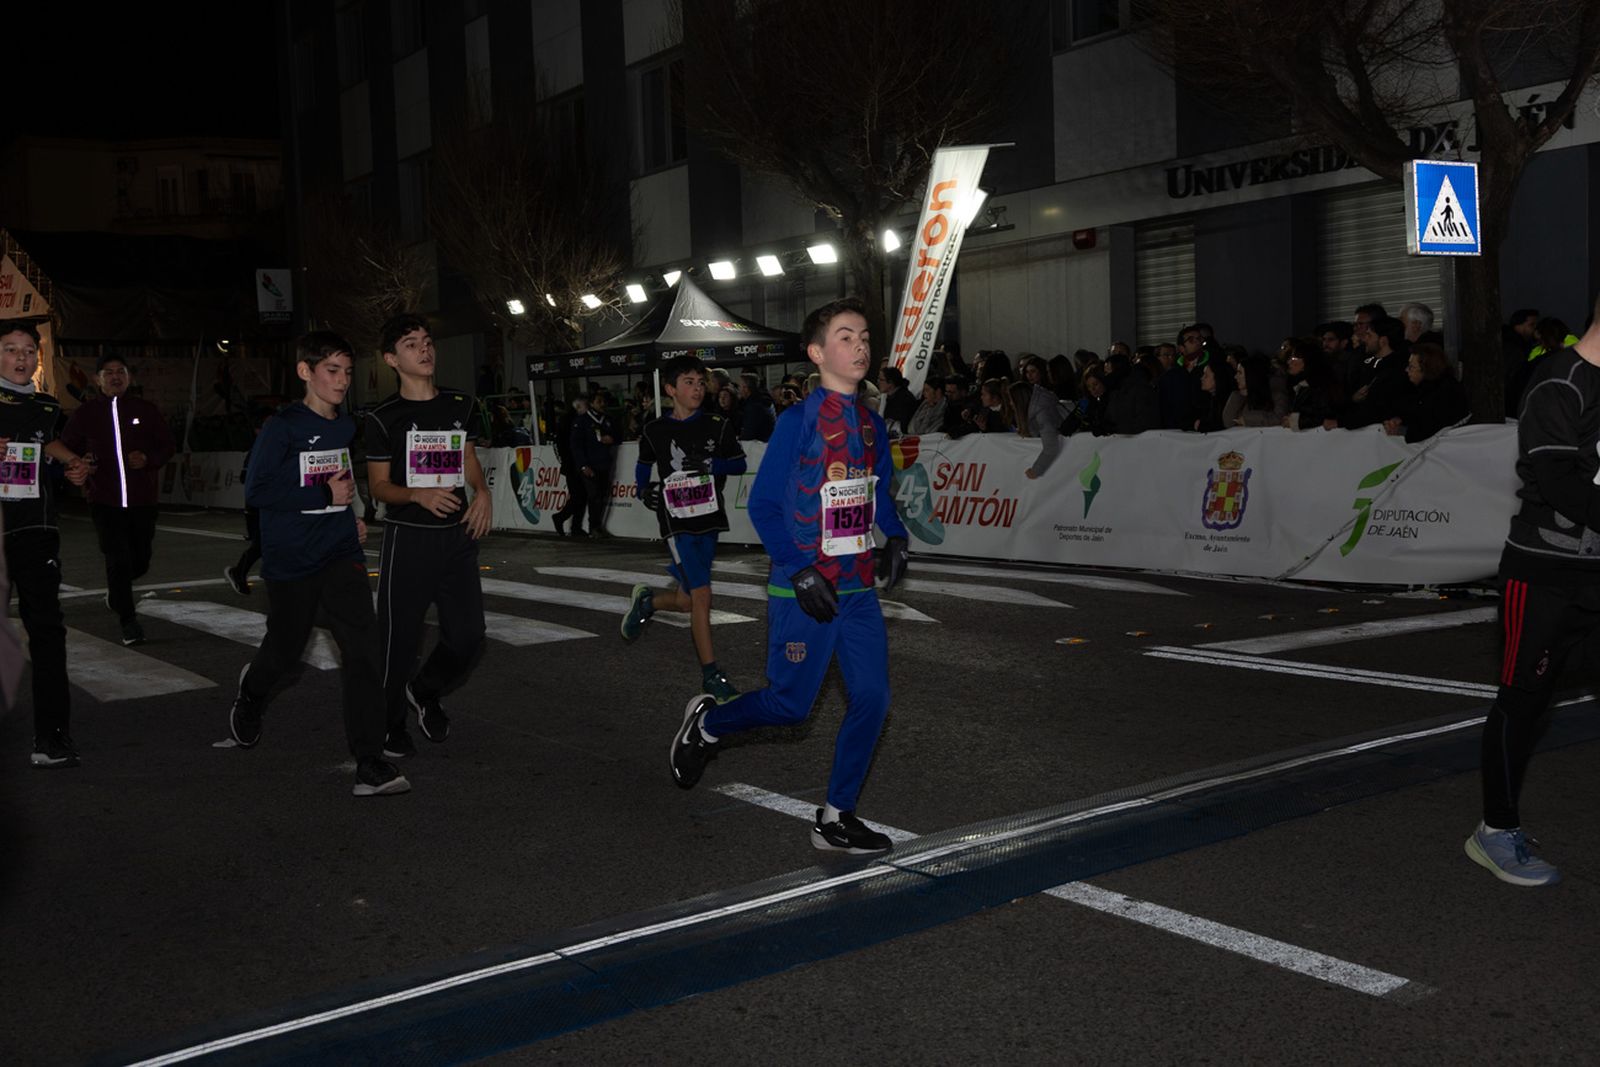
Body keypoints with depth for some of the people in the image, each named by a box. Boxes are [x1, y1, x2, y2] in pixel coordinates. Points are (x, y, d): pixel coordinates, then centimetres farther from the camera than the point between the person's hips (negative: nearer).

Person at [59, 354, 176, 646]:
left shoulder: (146, 410, 5)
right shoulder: (86, 413, 3)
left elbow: (168, 445, 10)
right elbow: (65, 448, 12)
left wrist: (149, 459, -10)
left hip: (142, 499, 2)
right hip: (105, 501, -1)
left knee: (140, 561, 8)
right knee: (118, 559, -8)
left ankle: (116, 591, 41)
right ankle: (128, 621, 5)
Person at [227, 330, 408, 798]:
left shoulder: (346, 427, 8)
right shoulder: (282, 426, -10)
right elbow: (256, 491, -18)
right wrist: (327, 495, -18)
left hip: (342, 554, 4)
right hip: (290, 561, -4)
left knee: (363, 646, -13)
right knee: (284, 650, 13)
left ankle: (369, 763, -12)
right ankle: (251, 693, 51)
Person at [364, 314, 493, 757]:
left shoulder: (461, 405, 8)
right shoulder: (384, 417, -4)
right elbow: (378, 485, -3)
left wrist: (482, 491, 3)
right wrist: (419, 494, -22)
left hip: (458, 535, 4)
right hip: (408, 538, -4)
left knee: (468, 633, 1)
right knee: (400, 636, -1)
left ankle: (426, 691, 31)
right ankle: (391, 725, 18)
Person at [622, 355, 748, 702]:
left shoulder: (718, 426, -1)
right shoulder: (655, 431, -1)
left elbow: (739, 463, 3)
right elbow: (643, 465, 15)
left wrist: (710, 464, -14)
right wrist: (644, 490, -3)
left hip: (709, 520, 3)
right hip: (677, 522, -3)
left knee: (688, 601, 10)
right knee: (701, 595, -13)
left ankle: (647, 601, 43)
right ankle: (710, 673, -2)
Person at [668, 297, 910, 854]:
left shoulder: (872, 425, 7)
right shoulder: (798, 422, -12)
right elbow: (762, 504, -11)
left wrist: (895, 537, 4)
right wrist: (799, 572, -18)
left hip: (858, 590, 6)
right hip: (804, 592, -6)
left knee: (871, 697, 1)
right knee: (790, 704, 2)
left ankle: (835, 818, 16)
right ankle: (707, 723, 33)